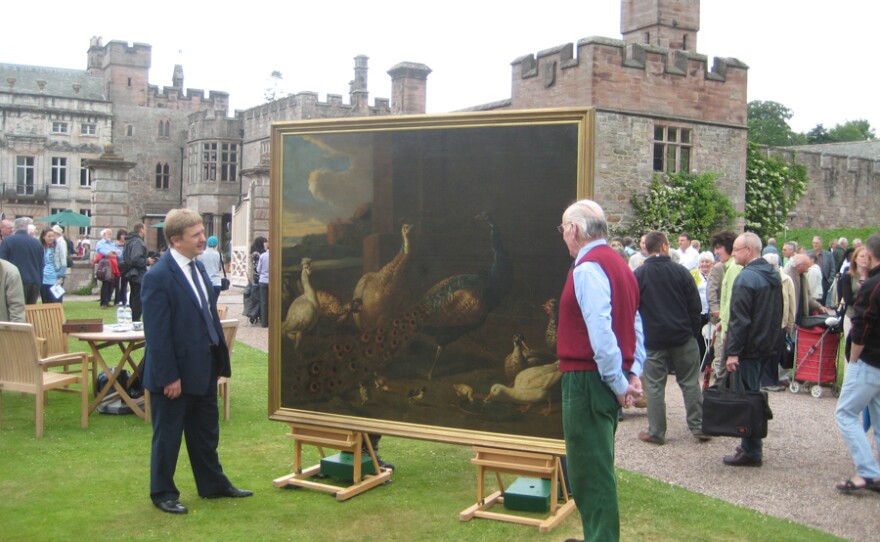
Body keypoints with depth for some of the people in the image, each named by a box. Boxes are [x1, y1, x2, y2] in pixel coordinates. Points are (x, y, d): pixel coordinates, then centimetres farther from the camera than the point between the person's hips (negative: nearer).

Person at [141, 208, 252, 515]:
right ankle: (163, 493, 25)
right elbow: (157, 333, -21)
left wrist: (219, 360, 11)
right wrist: (169, 377, -20)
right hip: (176, 374, -8)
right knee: (168, 436, 9)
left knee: (206, 433, 20)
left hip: (204, 369, 8)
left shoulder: (197, 267, 7)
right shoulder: (158, 277, -19)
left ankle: (213, 484, 35)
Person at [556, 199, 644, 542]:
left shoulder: (587, 268, -16)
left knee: (590, 472, -2)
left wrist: (617, 382, -16)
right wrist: (633, 373, 9)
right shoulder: (617, 264, 14)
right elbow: (634, 325, 15)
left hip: (588, 380, -10)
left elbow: (600, 332, -24)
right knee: (595, 468, 21)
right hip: (609, 380, 10)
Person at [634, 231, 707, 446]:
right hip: (683, 338, 1)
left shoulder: (638, 275, -2)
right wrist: (693, 331, 10)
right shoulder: (681, 272, -1)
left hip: (652, 340, -1)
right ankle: (699, 427, 13)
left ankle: (656, 432, 7)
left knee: (654, 386, 4)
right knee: (690, 383, 10)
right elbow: (695, 306, 0)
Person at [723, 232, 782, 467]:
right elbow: (777, 313, 19)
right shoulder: (773, 274, 11)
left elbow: (739, 318, -22)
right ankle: (753, 445, 25)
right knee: (754, 395, 17)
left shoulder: (746, 277, -19)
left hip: (749, 348, -9)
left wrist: (732, 351, -20)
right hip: (768, 346, 9)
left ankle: (751, 452, 2)